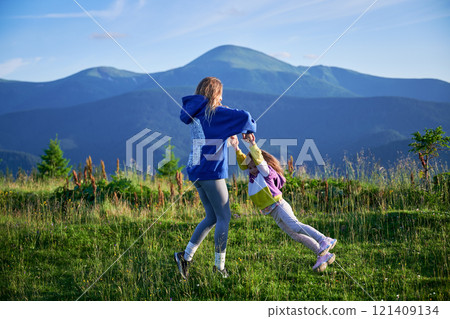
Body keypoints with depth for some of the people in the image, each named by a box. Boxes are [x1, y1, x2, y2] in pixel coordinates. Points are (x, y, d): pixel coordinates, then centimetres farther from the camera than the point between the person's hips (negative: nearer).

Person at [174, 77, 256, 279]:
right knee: (224, 217, 1)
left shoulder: (194, 114, 14)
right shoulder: (214, 112, -10)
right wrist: (249, 129, 4)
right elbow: (243, 117, -15)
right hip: (211, 171, -8)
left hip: (196, 171, 9)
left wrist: (229, 133, 24)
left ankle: (186, 255, 6)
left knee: (212, 217, 14)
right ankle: (219, 264, 4)